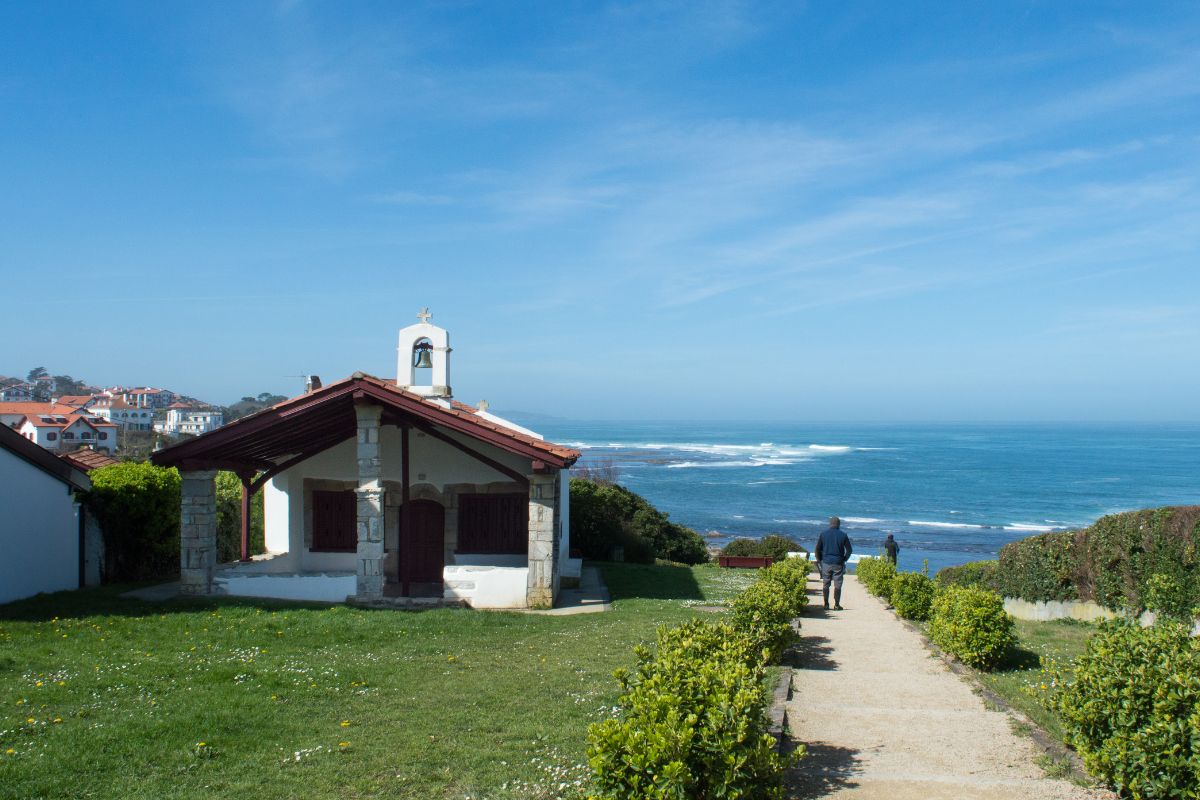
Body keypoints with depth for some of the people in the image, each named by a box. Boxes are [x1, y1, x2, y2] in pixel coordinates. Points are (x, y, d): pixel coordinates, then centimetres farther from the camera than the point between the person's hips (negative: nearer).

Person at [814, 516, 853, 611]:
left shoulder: (823, 534, 1)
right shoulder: (843, 535, -1)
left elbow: (818, 549, 2)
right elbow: (849, 550, 1)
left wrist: (819, 560, 14)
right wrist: (844, 559, 14)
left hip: (826, 563, 1)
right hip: (838, 564, -1)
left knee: (825, 584, 8)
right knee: (837, 584, 4)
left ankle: (826, 604, 7)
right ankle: (837, 604, 3)